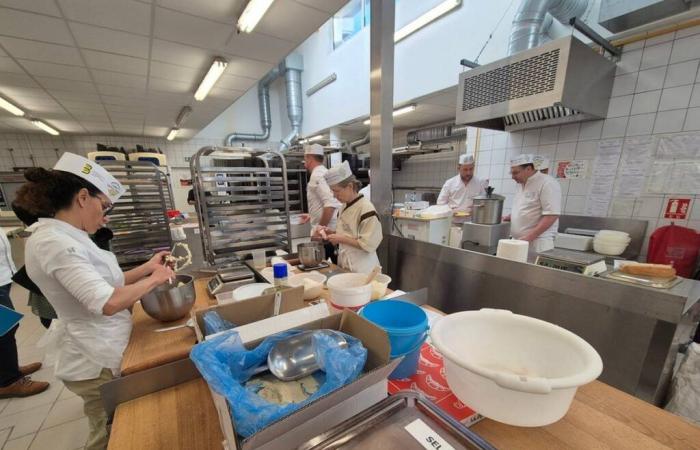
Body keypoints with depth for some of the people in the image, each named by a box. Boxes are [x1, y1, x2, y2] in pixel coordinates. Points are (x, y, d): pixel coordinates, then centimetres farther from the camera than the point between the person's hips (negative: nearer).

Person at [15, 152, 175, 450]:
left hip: (104, 348, 9)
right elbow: (107, 302, -35)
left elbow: (103, 283, 9)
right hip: (97, 359, -9)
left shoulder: (66, 236, 4)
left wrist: (148, 267, 4)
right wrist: (153, 280, -21)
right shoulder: (52, 241, -26)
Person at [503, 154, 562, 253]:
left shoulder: (547, 184, -11)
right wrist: (510, 217, 9)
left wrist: (530, 236, -22)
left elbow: (551, 215, -18)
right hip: (518, 240, 7)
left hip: (537, 241, -7)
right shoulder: (520, 184, 13)